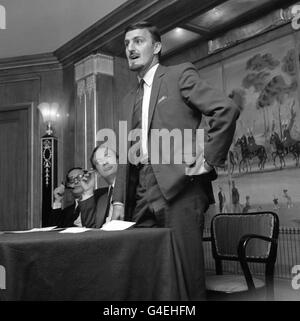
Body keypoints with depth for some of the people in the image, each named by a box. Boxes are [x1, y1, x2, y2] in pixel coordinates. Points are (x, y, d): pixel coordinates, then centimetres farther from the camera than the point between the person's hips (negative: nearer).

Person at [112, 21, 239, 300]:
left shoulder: (180, 75, 4)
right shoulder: (130, 100, 22)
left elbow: (227, 109, -7)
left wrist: (209, 159, -9)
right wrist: (119, 201, 11)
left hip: (179, 187, -6)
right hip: (142, 196, 6)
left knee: (186, 273, -4)